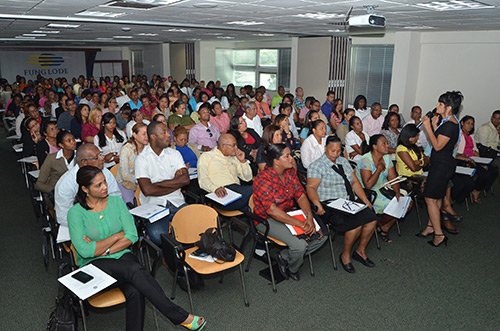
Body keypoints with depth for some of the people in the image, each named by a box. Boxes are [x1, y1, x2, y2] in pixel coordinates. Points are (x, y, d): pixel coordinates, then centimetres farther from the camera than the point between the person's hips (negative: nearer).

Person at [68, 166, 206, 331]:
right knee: (135, 270, -32)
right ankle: (181, 317, -27)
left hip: (122, 256, 3)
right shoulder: (76, 212, -5)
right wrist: (117, 236, -9)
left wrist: (105, 250, -12)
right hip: (94, 264, -3)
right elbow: (85, 251, -15)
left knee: (134, 291, -31)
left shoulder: (116, 201, 5)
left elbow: (132, 236, -2)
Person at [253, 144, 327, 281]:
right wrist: (301, 224, -32)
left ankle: (285, 256, 7)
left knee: (321, 235, -4)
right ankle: (292, 269, 9)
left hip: (289, 213, 8)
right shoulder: (262, 180, -24)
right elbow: (272, 210, -30)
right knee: (300, 245, -25)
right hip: (268, 220, -8)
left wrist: (310, 217, -19)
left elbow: (300, 195, -1)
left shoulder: (291, 172, -1)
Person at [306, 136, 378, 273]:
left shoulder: (344, 162, 17)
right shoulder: (317, 166, -4)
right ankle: (345, 255, -1)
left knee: (372, 218, -13)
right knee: (356, 224, -25)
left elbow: (355, 182, 16)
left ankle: (361, 251, 8)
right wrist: (318, 205, -29)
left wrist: (365, 200, 6)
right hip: (330, 205, -7)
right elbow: (311, 187, -13)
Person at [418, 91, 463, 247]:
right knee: (437, 197, 18)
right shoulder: (448, 122, 10)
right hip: (441, 164, 10)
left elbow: (437, 146, -23)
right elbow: (439, 140, 12)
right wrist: (434, 125, 4)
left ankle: (439, 234, 2)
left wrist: (428, 127, -19)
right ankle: (431, 227, 30)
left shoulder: (450, 124, -21)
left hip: (442, 166, -10)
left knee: (430, 198, -5)